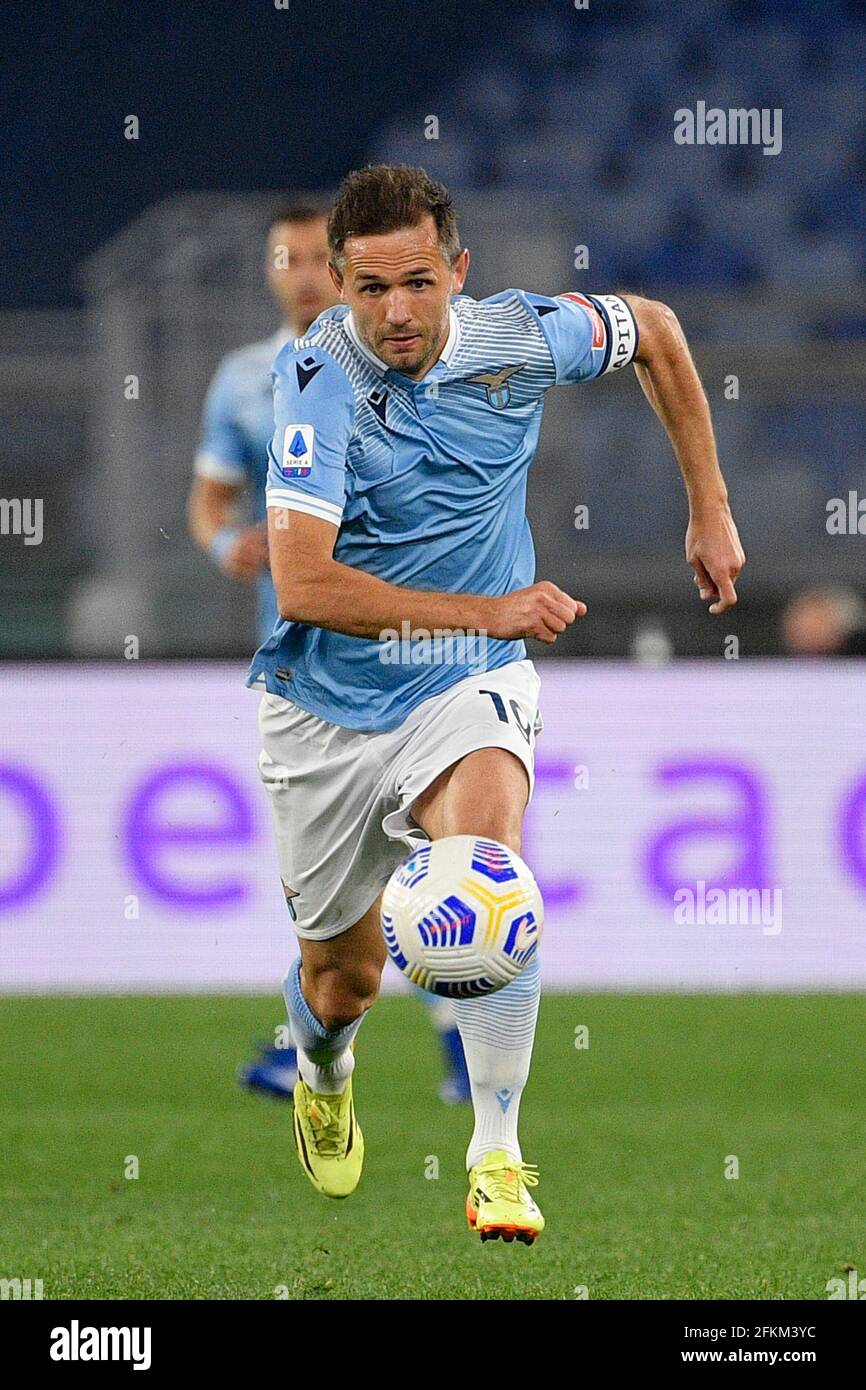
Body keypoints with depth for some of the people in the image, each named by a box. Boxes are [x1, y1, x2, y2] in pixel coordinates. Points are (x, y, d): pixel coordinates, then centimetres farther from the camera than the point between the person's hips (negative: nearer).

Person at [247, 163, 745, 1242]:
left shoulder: (519, 340, -13)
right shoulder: (319, 377, -22)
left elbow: (654, 332, 10)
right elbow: (304, 585, -30)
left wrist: (710, 511, 10)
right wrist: (484, 611, -31)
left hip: (468, 688, 0)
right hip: (328, 704, 0)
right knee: (341, 979, 13)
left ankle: (498, 1159, -24)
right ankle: (324, 1080, 51)